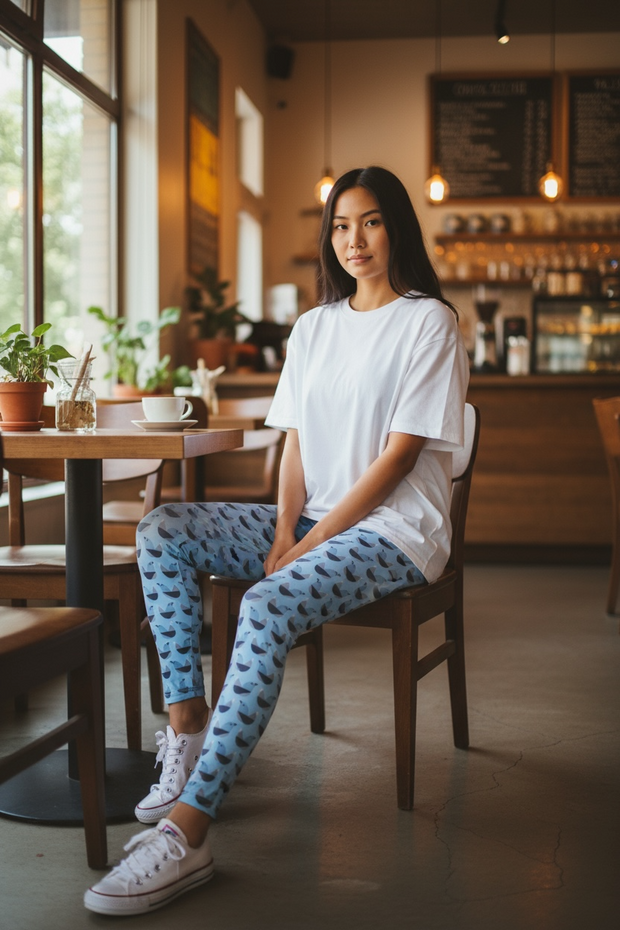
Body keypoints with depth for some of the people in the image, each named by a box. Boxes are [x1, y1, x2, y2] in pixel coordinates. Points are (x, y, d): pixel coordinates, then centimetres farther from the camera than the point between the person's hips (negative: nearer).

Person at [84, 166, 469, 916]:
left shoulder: (428, 321, -4)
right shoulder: (314, 327, 16)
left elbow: (399, 454, -12)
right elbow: (295, 442, 11)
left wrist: (311, 544, -16)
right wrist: (285, 531, -7)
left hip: (392, 530, -7)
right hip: (311, 519, 7)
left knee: (268, 607, -34)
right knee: (163, 531, -12)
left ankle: (186, 831, -36)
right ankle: (187, 727, -17)